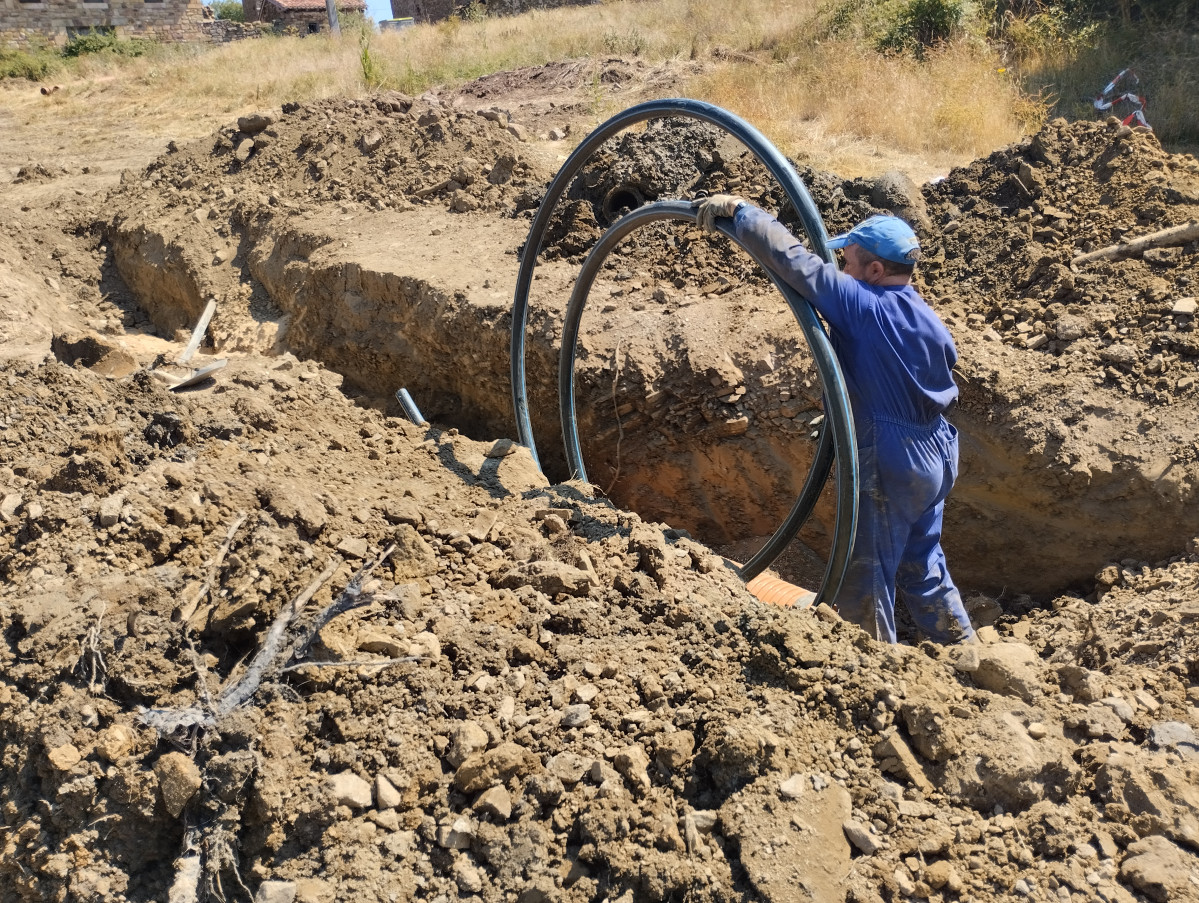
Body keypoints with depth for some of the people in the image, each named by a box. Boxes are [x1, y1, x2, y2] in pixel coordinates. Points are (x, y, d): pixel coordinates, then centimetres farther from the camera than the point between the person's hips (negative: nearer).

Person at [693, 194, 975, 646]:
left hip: (888, 470, -9)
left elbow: (791, 258, -21)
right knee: (922, 566, 23)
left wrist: (739, 208, -11)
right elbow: (946, 393, 16)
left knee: (863, 580, 5)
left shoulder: (861, 304, -17)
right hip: (933, 462, 9)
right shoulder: (930, 322, 6)